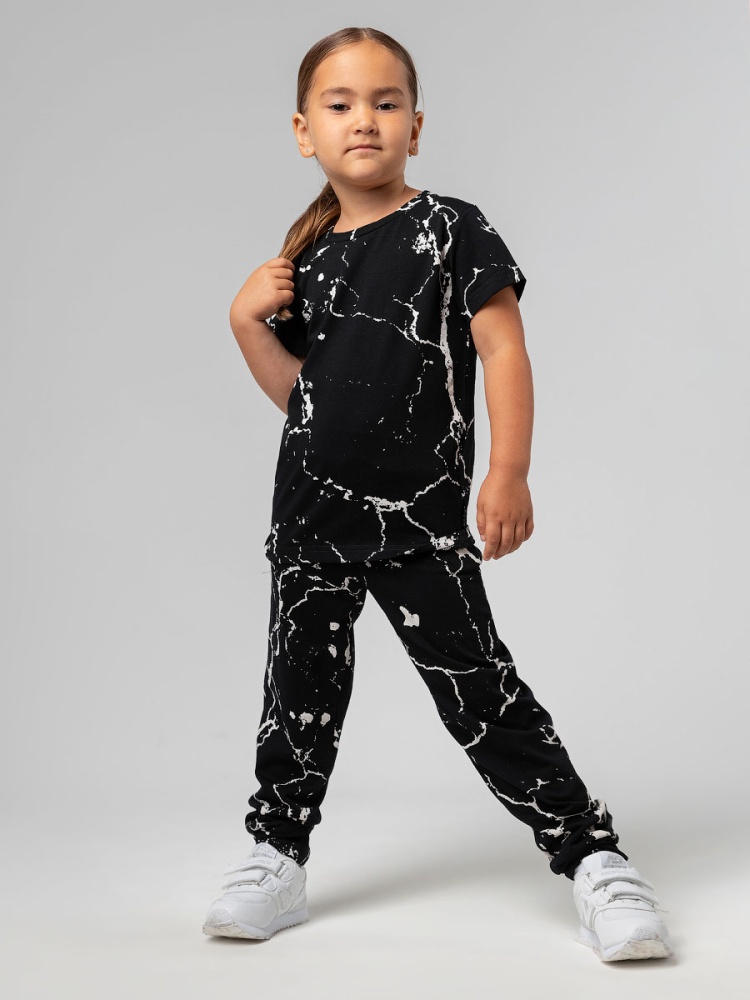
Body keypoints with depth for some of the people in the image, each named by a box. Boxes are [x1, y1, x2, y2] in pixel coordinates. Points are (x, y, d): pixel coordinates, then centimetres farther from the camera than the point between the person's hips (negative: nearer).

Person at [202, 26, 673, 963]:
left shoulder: (451, 229, -3)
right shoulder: (306, 256, 11)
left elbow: (503, 349, -9)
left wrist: (509, 473, -18)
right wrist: (248, 323, 0)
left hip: (419, 509, -5)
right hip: (311, 508, 5)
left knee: (479, 687, -4)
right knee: (302, 682, 12)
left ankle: (591, 856, 4)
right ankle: (276, 857, 26)